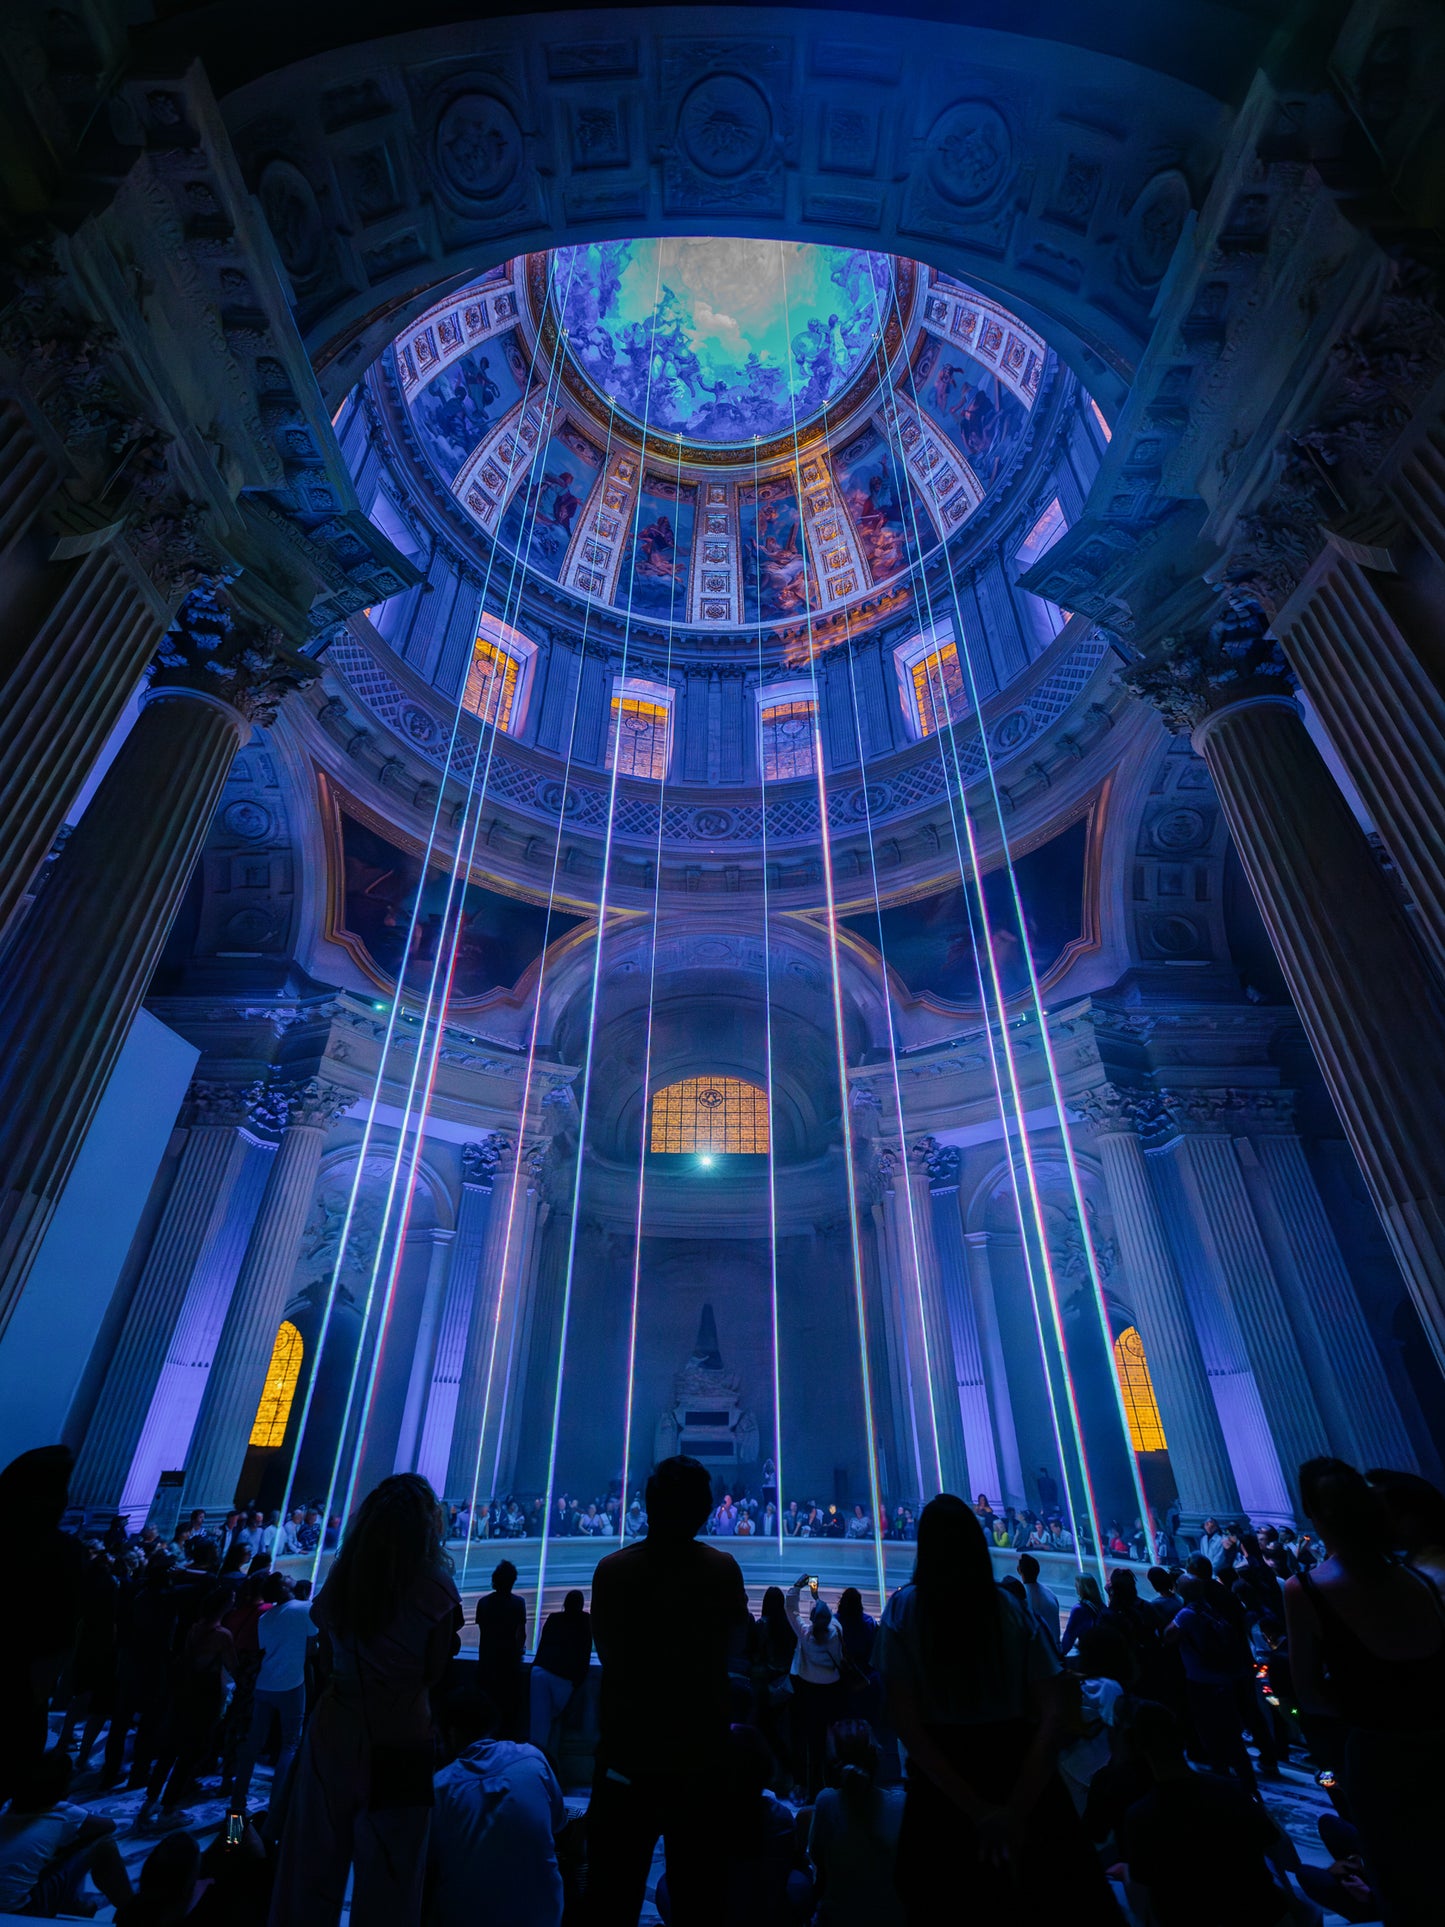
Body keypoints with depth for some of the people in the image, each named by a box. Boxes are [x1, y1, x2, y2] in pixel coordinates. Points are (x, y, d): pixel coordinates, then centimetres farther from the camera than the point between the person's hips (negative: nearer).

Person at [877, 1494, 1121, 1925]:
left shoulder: (903, 1608, -9)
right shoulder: (1014, 1610, -5)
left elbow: (904, 1722, -14)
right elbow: (1052, 1713, -12)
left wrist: (977, 1810, -13)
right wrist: (1017, 1807, -16)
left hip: (941, 1779, -1)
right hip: (1019, 1767, 1)